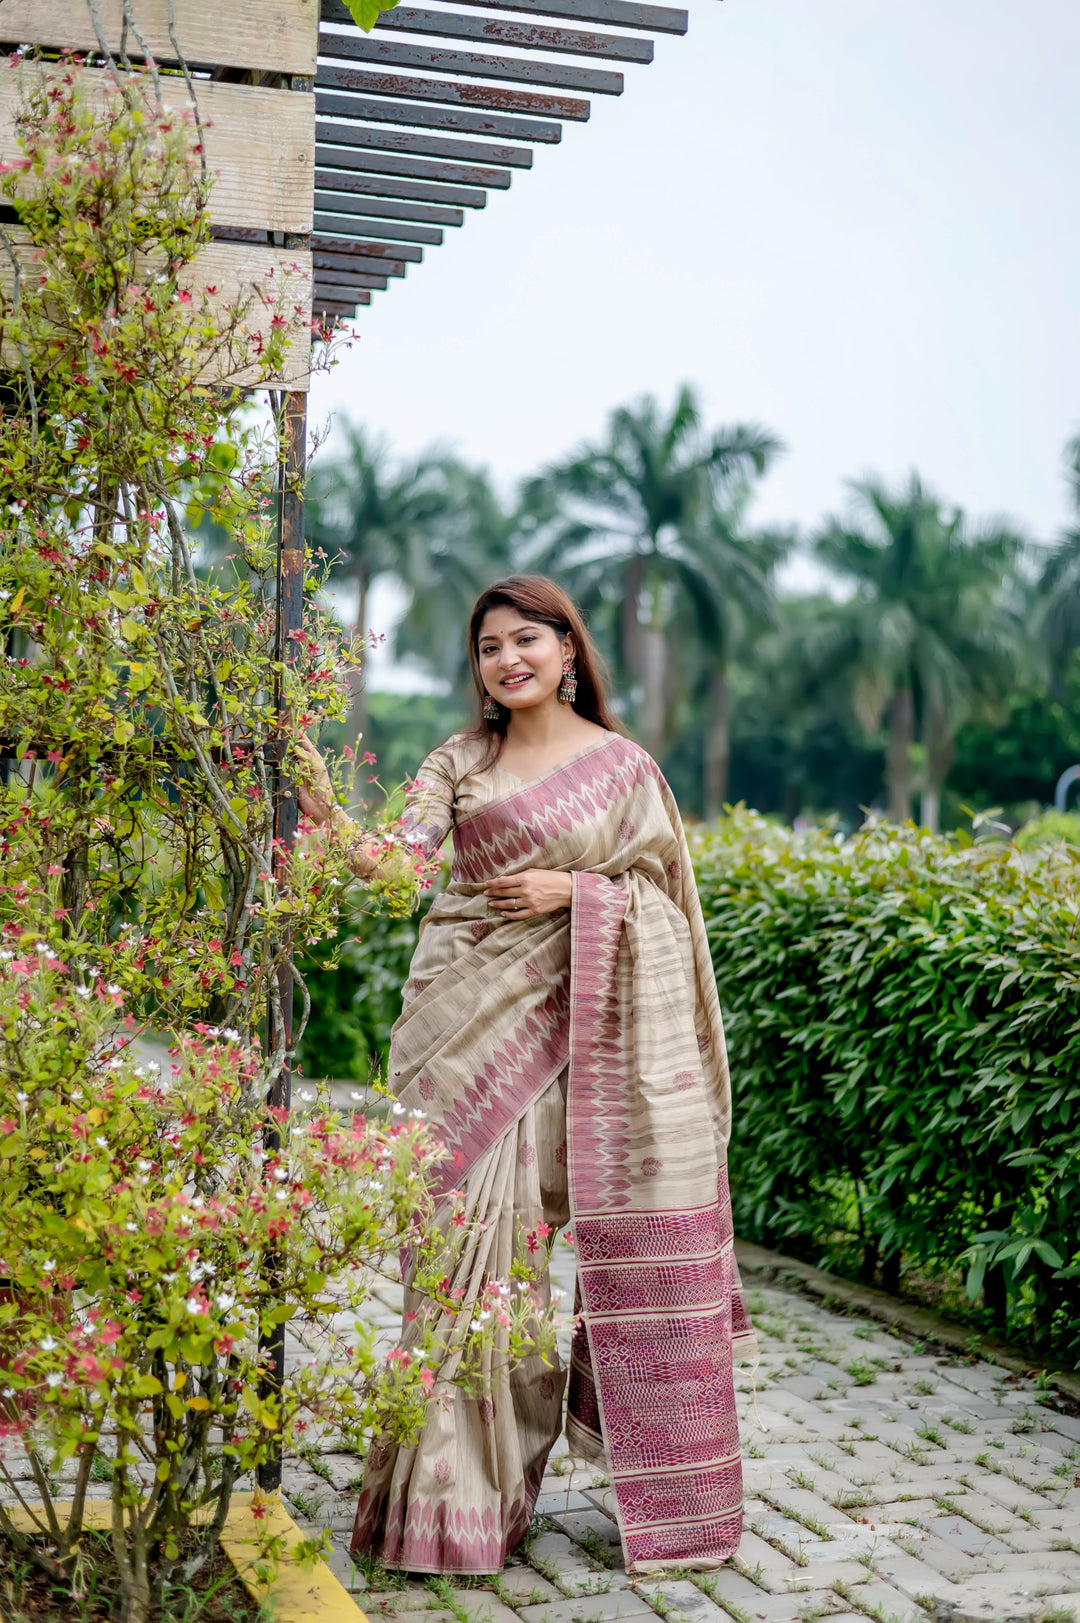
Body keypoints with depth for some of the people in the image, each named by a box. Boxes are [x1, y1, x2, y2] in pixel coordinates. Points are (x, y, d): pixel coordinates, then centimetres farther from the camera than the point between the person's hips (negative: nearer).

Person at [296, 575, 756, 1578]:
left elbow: (661, 891, 6)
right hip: (463, 1015, 1)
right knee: (463, 1230, -1)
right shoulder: (461, 759, 9)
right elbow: (396, 859, -6)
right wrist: (327, 814, -24)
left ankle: (506, 1477, 14)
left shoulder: (619, 764, 7)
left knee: (533, 1232, -3)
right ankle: (455, 1485, 11)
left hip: (560, 1020, -1)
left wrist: (575, 891, -9)